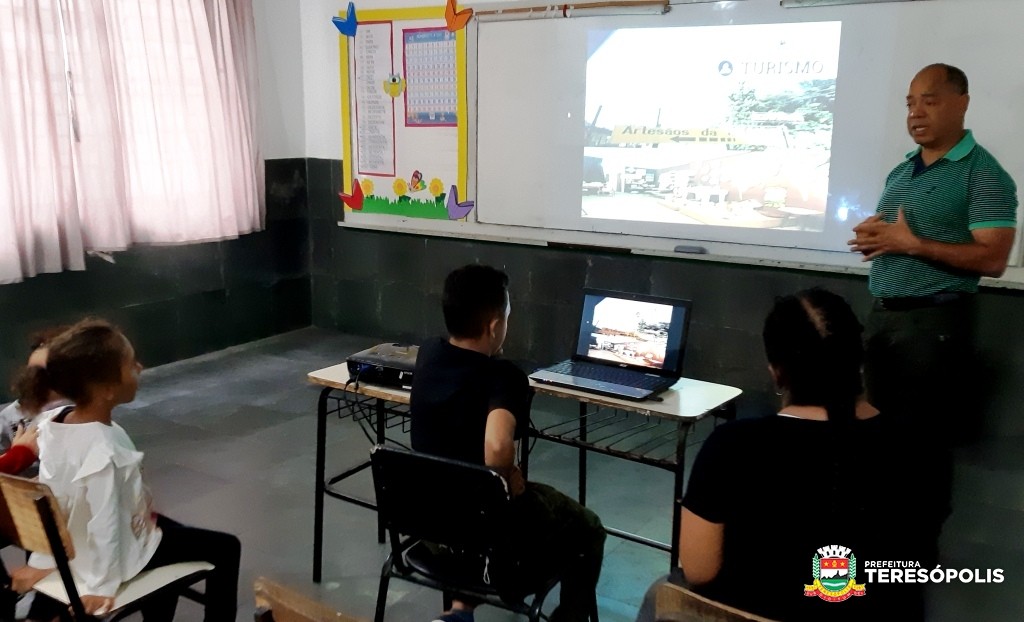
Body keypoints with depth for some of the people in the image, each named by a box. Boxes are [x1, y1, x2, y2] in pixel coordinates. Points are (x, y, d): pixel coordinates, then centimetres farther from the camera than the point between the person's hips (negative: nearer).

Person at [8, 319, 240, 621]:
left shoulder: (53, 421, -13)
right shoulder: (102, 450, -37)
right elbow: (104, 525, -32)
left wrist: (41, 561, 4)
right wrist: (101, 586, -18)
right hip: (125, 550, -8)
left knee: (169, 529, 34)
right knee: (226, 548, 9)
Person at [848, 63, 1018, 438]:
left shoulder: (983, 173, -9)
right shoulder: (900, 172, 14)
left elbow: (992, 260, -17)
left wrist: (912, 243, -20)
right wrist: (870, 235, -3)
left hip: (935, 320, -7)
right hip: (881, 314, 7)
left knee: (923, 432, 0)